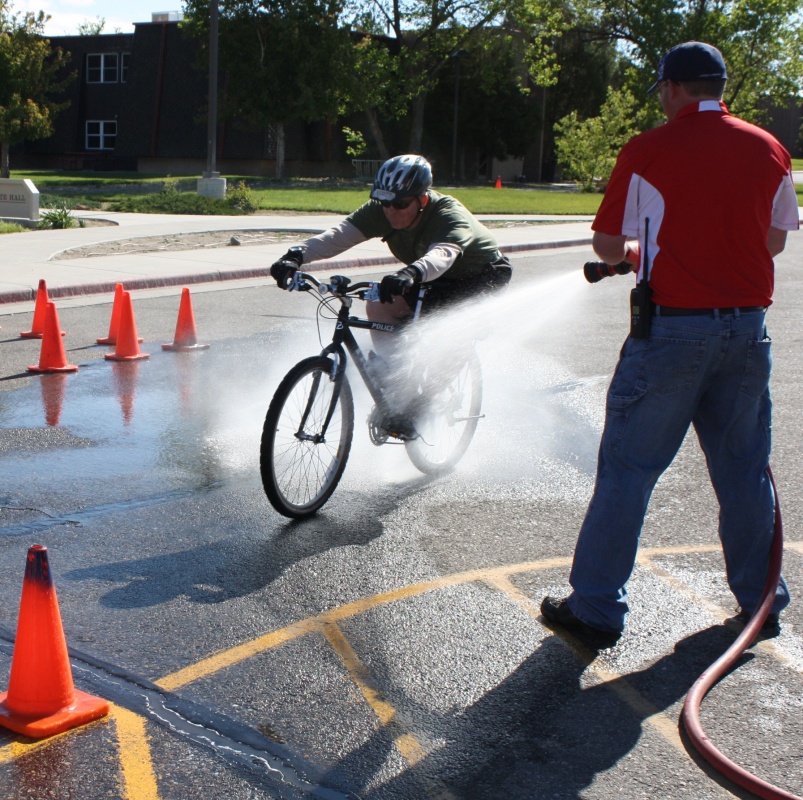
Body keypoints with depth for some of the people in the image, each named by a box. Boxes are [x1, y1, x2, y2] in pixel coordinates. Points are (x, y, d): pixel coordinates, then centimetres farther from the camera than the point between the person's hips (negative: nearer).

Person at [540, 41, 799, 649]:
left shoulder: (648, 152, -7)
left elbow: (607, 246, -4)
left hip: (672, 329, -4)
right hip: (747, 328, 4)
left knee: (628, 469, 3)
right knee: (745, 468, 16)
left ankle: (597, 609, 9)